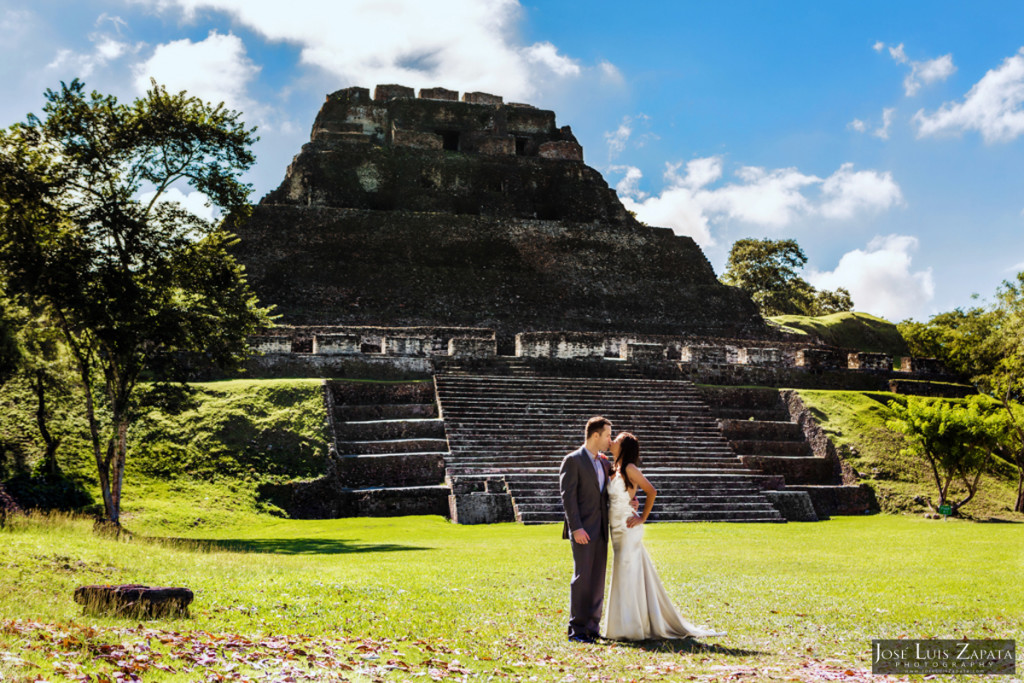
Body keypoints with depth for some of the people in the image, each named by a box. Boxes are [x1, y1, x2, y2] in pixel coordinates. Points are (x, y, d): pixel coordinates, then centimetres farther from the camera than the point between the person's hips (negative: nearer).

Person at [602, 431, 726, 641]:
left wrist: (642, 519, -10)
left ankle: (630, 628, 3)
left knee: (627, 575, -5)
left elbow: (651, 492, -14)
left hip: (628, 530, -9)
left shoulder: (629, 469, -12)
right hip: (616, 530, 9)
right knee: (623, 576, 12)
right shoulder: (614, 471, 12)